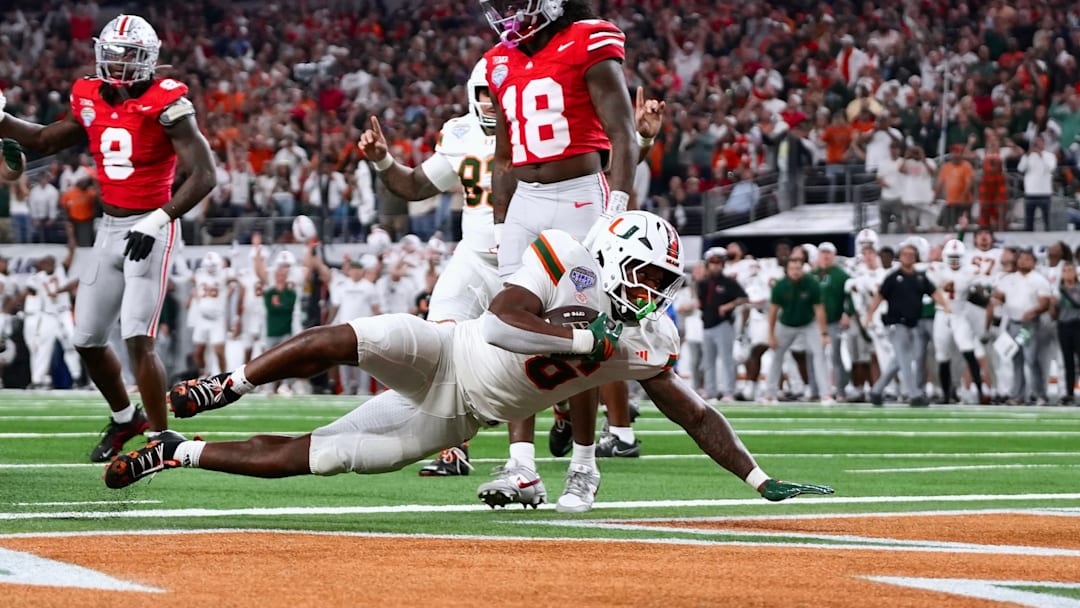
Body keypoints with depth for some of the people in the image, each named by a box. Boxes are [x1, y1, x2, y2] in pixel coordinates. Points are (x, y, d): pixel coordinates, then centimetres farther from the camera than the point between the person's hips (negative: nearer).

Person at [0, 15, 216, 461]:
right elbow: (44, 141, 22)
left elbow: (204, 175, -19)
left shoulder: (165, 105, -14)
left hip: (149, 229, -7)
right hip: (109, 228, 7)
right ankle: (125, 418, 35)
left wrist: (157, 221, -26)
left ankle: (160, 438, -6)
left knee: (138, 338, -16)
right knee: (88, 340, 12)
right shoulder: (92, 101, 5)